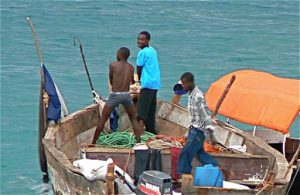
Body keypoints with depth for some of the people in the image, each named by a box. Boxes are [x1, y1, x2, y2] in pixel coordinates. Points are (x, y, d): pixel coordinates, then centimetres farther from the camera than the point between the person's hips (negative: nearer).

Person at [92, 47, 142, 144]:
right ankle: (139, 142, 9)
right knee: (134, 120, 18)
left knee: (103, 119, 9)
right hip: (126, 95, 3)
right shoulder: (131, 68, 7)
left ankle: (93, 143, 10)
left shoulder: (113, 65, -3)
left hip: (115, 95, -2)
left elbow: (111, 82, 5)